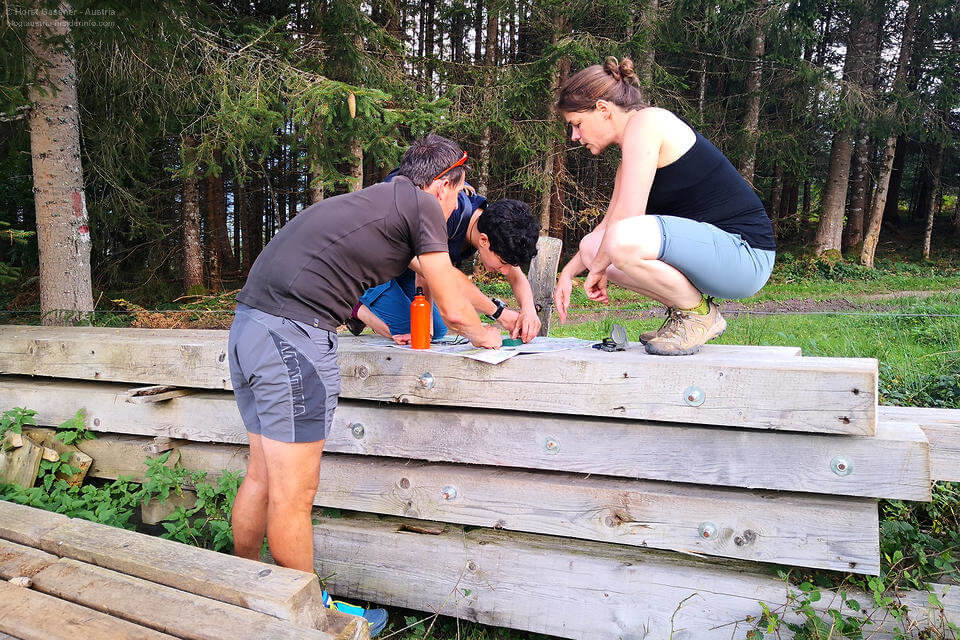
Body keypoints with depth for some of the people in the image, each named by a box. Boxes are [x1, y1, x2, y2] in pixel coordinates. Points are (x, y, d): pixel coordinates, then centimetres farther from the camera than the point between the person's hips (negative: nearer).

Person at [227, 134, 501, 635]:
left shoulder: (377, 199, 25)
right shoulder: (421, 204, -1)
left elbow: (446, 275, 38)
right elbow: (453, 310, 4)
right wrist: (481, 335, 26)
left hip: (249, 321, 10)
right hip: (293, 335, -10)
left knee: (263, 475, 19)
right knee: (294, 492, 3)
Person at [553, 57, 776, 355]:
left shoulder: (645, 121, -12)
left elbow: (626, 216, -21)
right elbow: (607, 224, 24)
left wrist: (598, 268, -8)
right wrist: (568, 273, 19)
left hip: (744, 255, -10)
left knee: (622, 241, -33)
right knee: (592, 246, 6)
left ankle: (700, 313, -8)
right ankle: (685, 308, 11)